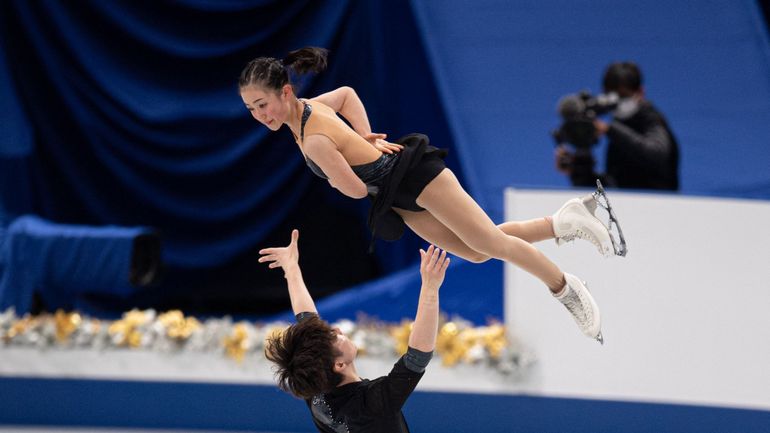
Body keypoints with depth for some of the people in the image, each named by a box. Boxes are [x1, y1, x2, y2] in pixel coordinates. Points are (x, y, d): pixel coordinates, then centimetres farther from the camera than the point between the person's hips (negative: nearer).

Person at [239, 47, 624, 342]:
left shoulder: (315, 141, -32)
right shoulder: (307, 107, -4)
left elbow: (356, 190, -24)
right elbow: (347, 93, 16)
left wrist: (333, 177, -4)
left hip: (415, 176, -10)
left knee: (491, 242, 3)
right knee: (476, 252, 16)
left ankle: (566, 289, 19)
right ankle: (563, 222, 25)